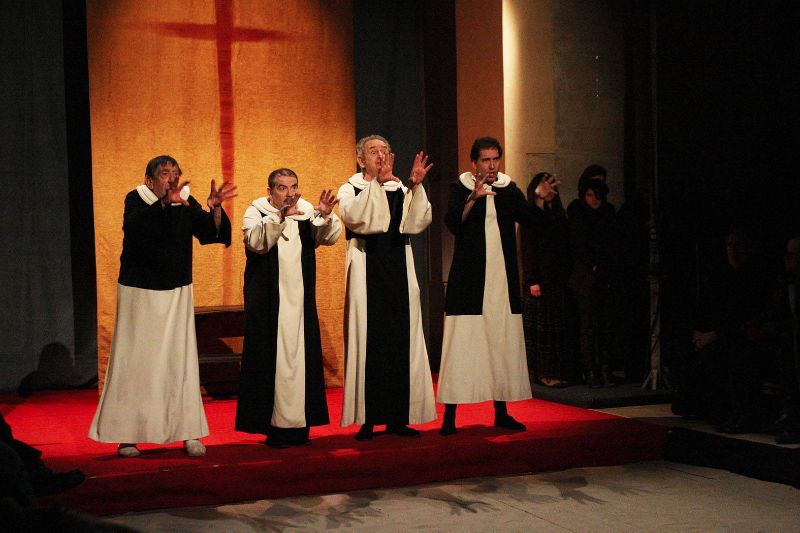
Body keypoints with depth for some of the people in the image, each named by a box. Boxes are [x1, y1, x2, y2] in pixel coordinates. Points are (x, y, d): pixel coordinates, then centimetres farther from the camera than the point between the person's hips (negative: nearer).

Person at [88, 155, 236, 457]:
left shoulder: (187, 204, 0)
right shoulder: (136, 199, -7)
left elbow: (213, 233, -10)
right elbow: (133, 227, -29)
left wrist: (215, 208, -29)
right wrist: (166, 202, -43)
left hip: (177, 294, 3)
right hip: (139, 293, -2)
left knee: (181, 361, 0)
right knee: (135, 361, -1)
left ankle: (188, 432, 3)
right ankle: (126, 435, 6)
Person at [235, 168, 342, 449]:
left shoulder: (307, 213, 9)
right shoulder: (257, 211, 0)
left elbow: (329, 236, -5)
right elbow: (256, 241, -20)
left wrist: (326, 216, -25)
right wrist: (280, 216, -34)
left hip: (300, 301, 4)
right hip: (268, 303, -3)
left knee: (301, 356, 3)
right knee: (272, 357, -5)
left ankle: (299, 423, 10)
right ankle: (274, 425, 0)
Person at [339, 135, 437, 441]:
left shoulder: (401, 190, 13)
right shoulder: (351, 189, 4)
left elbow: (418, 223, -4)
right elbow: (354, 217, -19)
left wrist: (416, 187, -16)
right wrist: (378, 182, -27)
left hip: (399, 270, 4)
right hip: (366, 270, -4)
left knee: (401, 340, 3)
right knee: (368, 340, -3)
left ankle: (398, 417, 10)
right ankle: (367, 419, 2)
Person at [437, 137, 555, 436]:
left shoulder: (508, 189, 12)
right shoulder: (461, 188, 1)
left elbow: (530, 220, 2)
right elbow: (453, 223, -15)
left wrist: (541, 200, -16)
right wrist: (474, 198, -29)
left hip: (503, 281, 4)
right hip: (469, 279, -4)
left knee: (503, 344, 6)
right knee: (462, 344, -7)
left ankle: (501, 413, 15)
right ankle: (450, 415, -4)